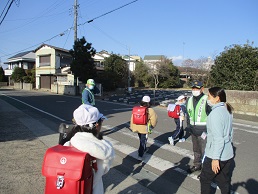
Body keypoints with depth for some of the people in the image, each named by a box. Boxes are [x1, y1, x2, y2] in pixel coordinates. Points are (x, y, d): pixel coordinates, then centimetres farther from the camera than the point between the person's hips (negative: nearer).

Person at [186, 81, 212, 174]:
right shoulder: (189, 100, 7)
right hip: (193, 131, 7)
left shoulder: (206, 100, -15)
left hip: (203, 131, -7)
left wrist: (207, 131, -16)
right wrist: (189, 126, 14)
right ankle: (197, 165, 37)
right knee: (196, 150, 21)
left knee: (205, 151, -2)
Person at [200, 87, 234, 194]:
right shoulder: (227, 110, 5)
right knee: (224, 181, 19)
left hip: (216, 155, -8)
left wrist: (215, 158, -20)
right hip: (228, 154, 8)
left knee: (205, 179, 12)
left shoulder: (215, 113, -22)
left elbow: (218, 138, -24)